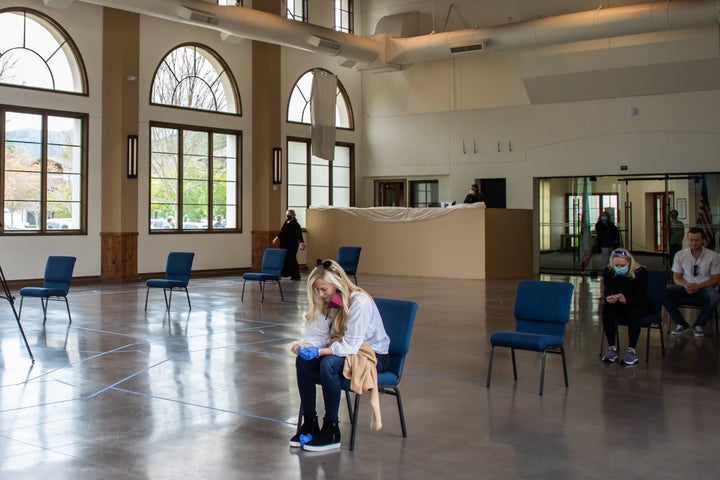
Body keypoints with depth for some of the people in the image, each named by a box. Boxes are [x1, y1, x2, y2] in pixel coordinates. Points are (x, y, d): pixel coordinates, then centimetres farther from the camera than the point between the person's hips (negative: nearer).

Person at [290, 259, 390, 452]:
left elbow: (351, 345, -27)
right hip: (342, 348, 7)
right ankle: (309, 422, -9)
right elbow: (318, 333, -1)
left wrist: (319, 351, -36)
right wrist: (305, 346, -23)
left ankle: (331, 431, -23)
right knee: (303, 361, -19)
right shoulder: (327, 301, -1)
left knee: (328, 363, -34)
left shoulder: (360, 302, -25)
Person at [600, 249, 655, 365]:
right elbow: (607, 294, -16)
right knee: (607, 308, -28)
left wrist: (626, 300, -47)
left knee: (634, 311, -37)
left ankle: (632, 350, -34)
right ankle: (612, 348, -28)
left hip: (641, 306, -3)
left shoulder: (640, 272, -19)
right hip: (620, 307, 3)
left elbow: (641, 297, -26)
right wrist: (609, 299, -42)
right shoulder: (608, 272, -10)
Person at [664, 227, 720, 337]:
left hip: (704, 288, -2)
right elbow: (676, 278, 5)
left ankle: (699, 325, -10)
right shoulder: (680, 255, 5)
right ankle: (681, 324, -12)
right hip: (686, 289, 2)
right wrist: (685, 285, -19)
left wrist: (698, 286, -19)